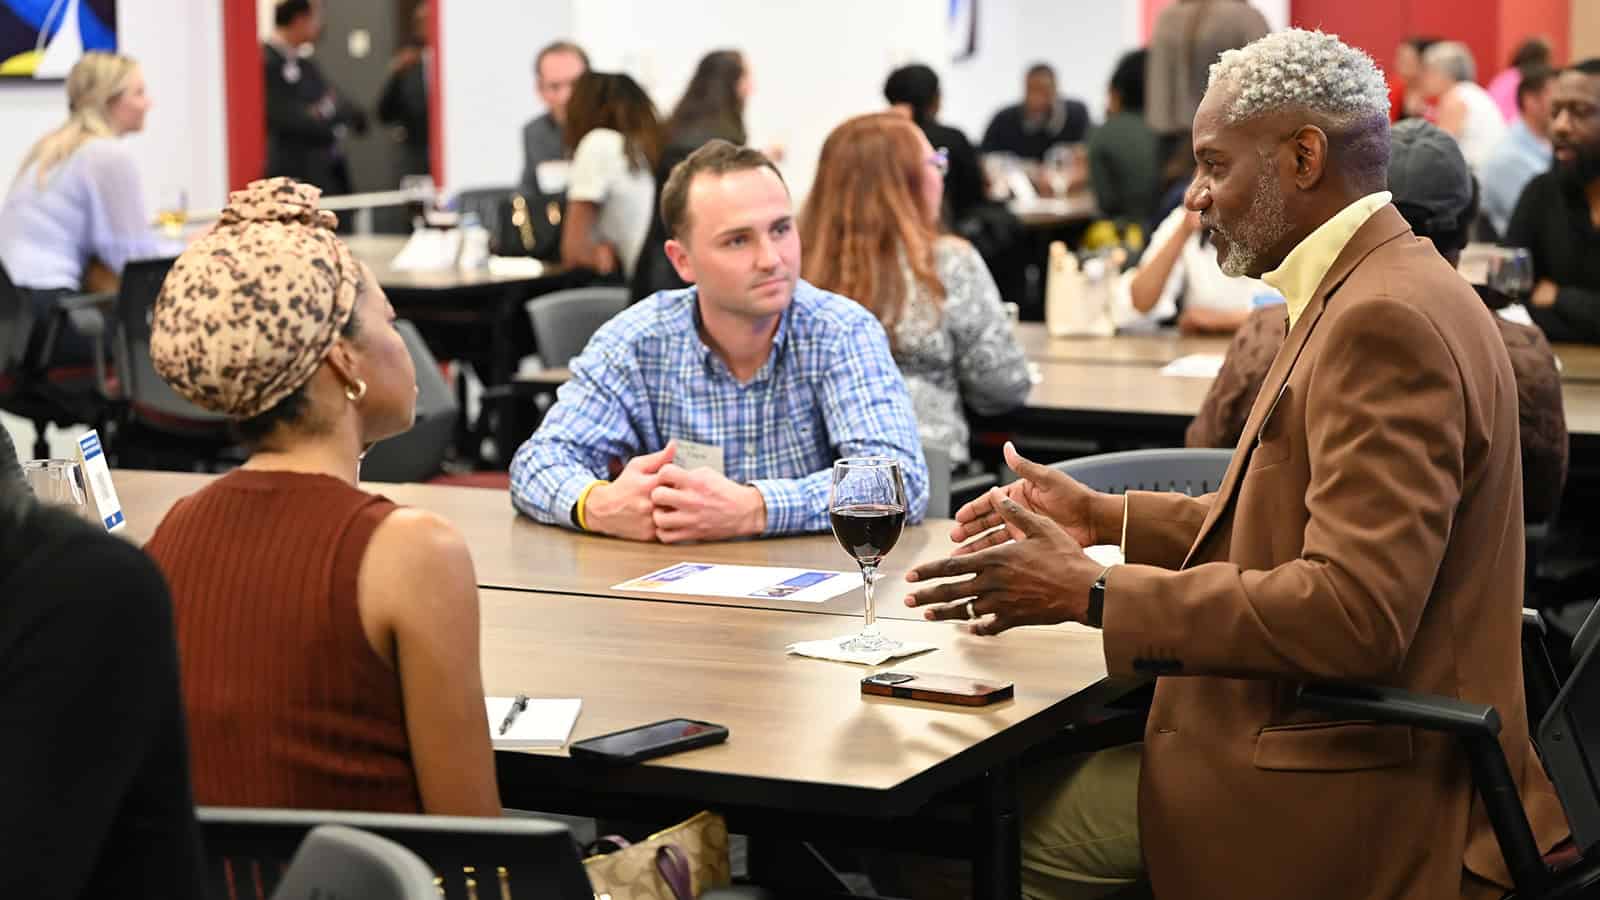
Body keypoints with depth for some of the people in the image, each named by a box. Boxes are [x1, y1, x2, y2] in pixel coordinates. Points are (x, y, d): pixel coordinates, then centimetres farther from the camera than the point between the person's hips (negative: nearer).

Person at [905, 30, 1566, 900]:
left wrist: (1096, 593, -23)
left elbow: (1354, 610, -28)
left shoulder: (1387, 319, -21)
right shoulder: (1377, 293, 12)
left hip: (1357, 791, -10)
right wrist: (1109, 518, 12)